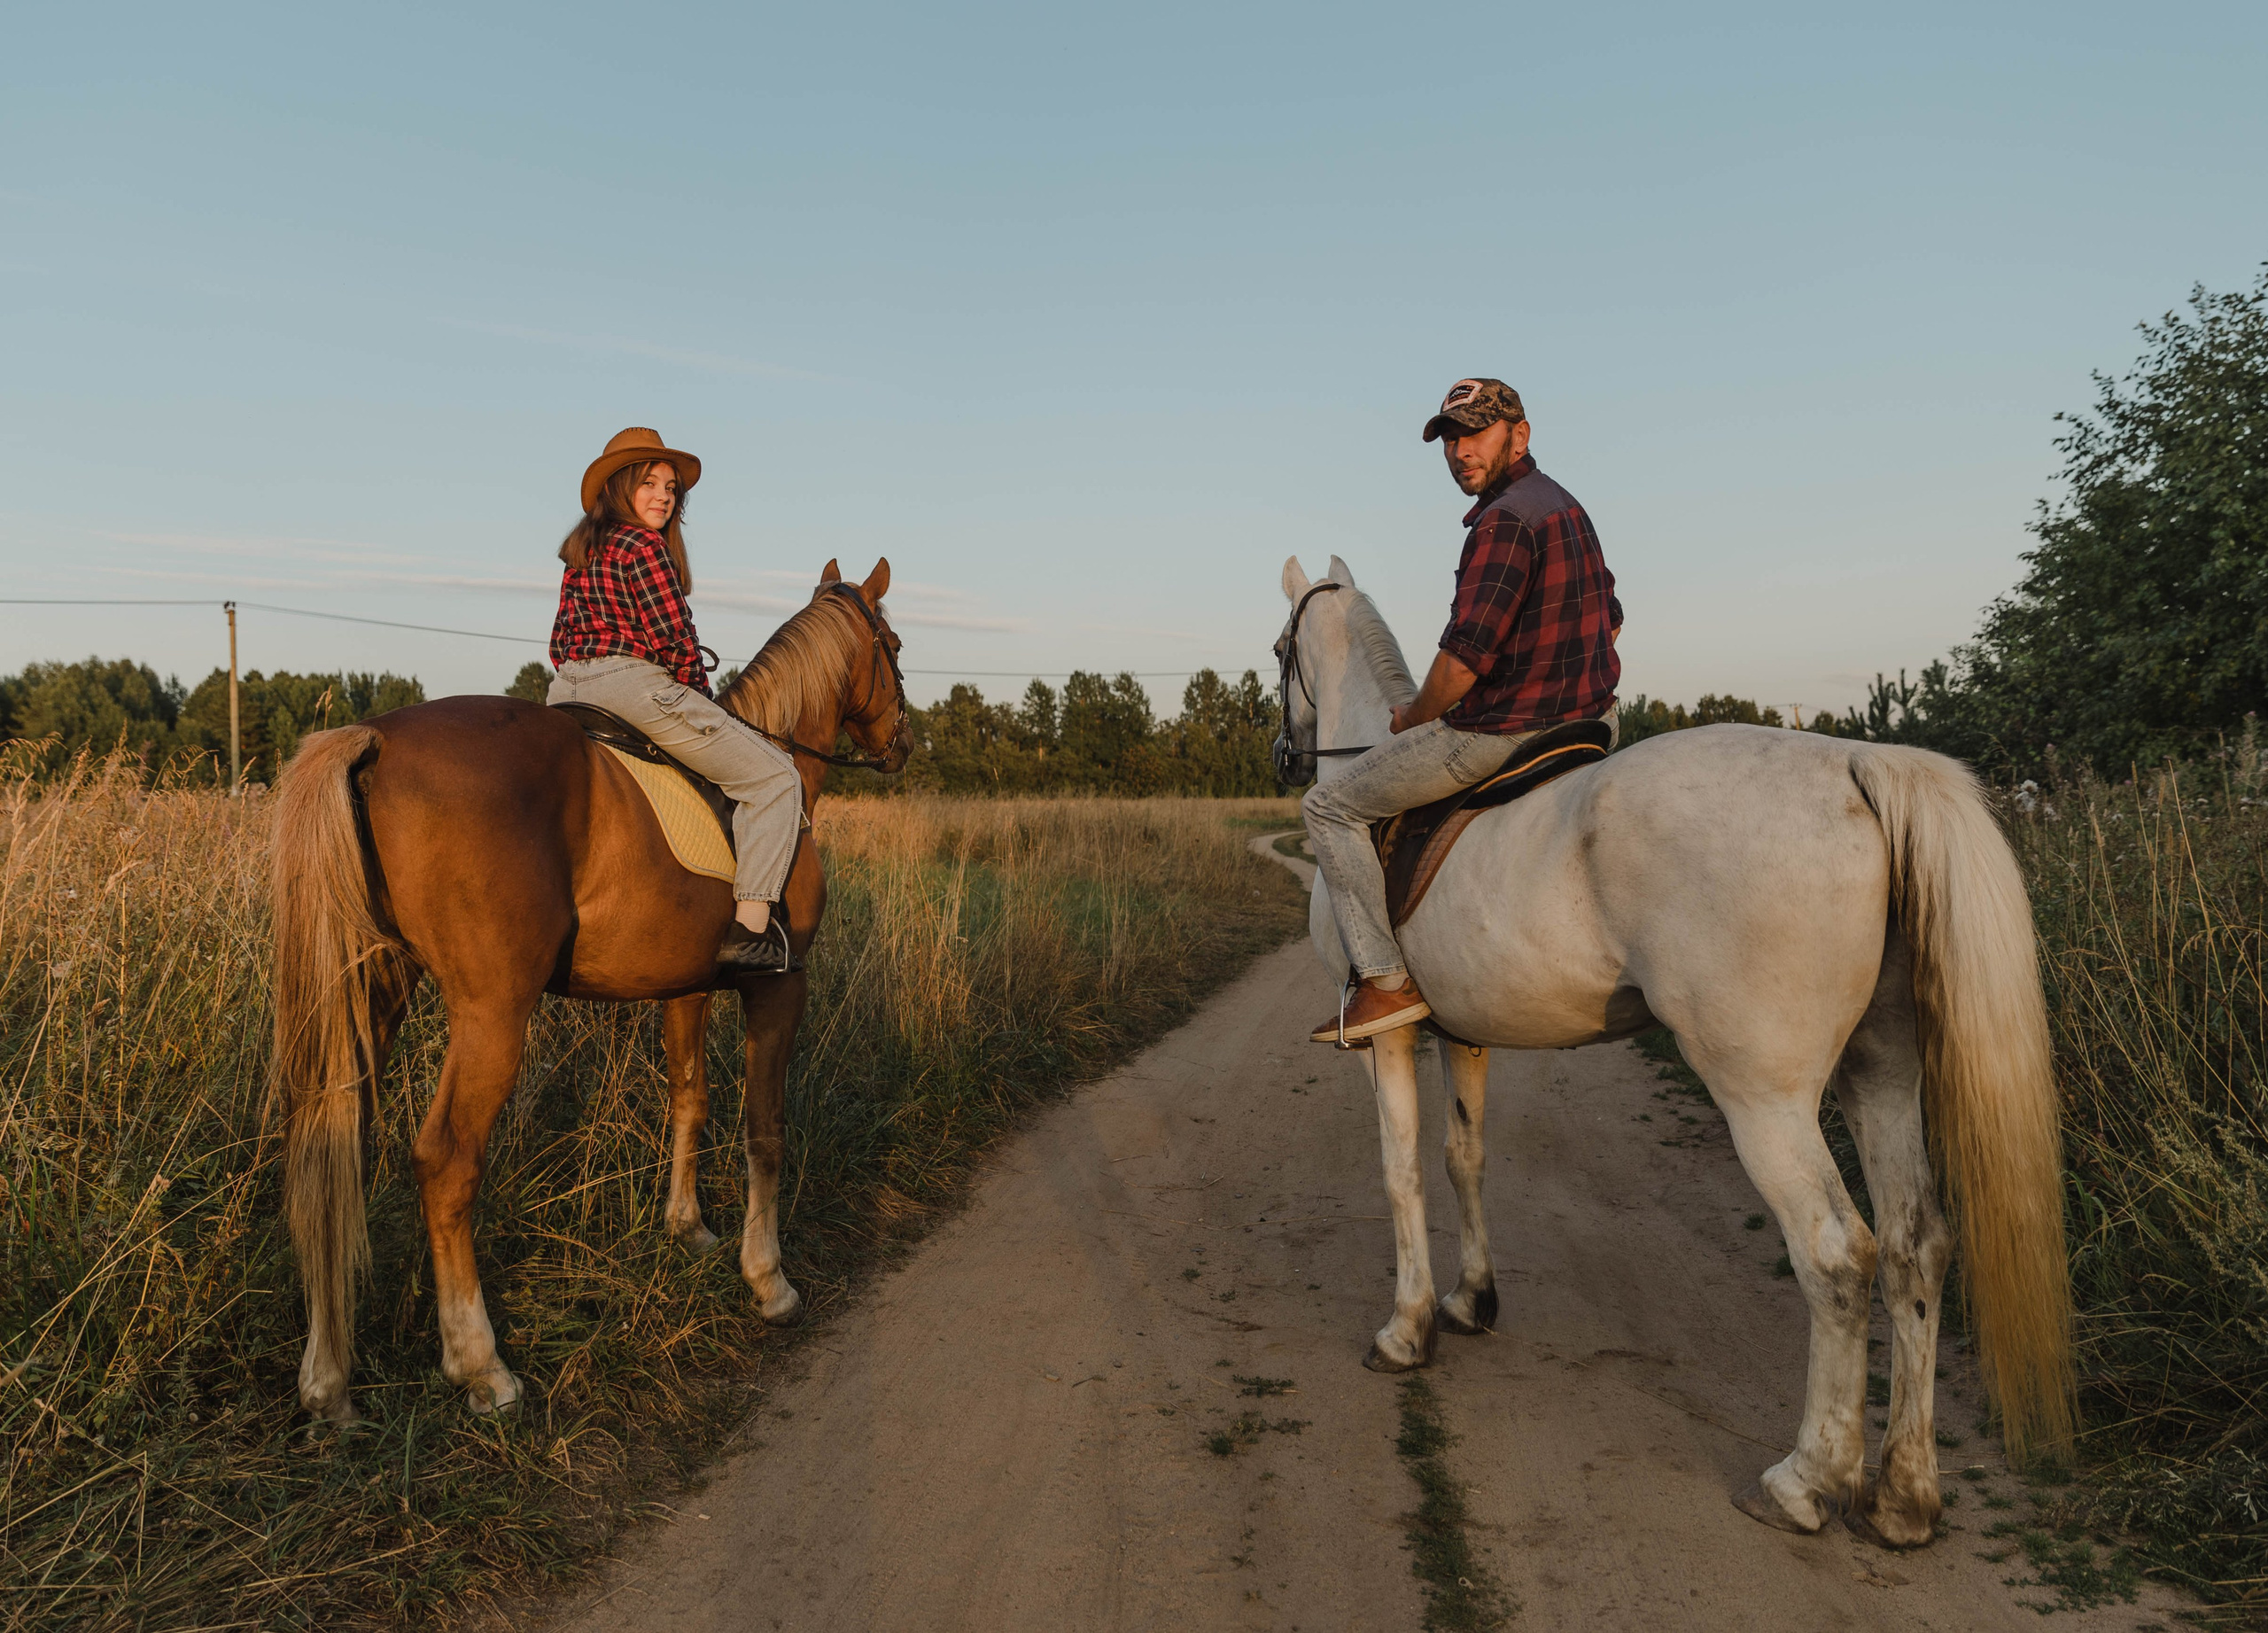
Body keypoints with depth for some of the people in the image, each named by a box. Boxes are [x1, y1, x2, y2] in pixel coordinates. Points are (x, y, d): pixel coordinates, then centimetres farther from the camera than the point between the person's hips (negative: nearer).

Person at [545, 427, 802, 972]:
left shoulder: (579, 553, 20)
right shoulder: (645, 545, -8)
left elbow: (560, 643, 22)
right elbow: (673, 640, -12)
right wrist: (700, 700, 4)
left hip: (565, 693, 9)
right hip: (633, 685, -9)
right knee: (775, 777, -4)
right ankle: (750, 929, -16)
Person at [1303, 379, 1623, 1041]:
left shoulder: (1503, 521, -20)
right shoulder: (1565, 506, 13)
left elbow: (1463, 659, -25)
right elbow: (1610, 619, 25)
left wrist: (1413, 715, -7)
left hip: (1499, 735, -10)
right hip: (1587, 723, 10)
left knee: (1329, 808, 1)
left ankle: (1386, 984, -2)